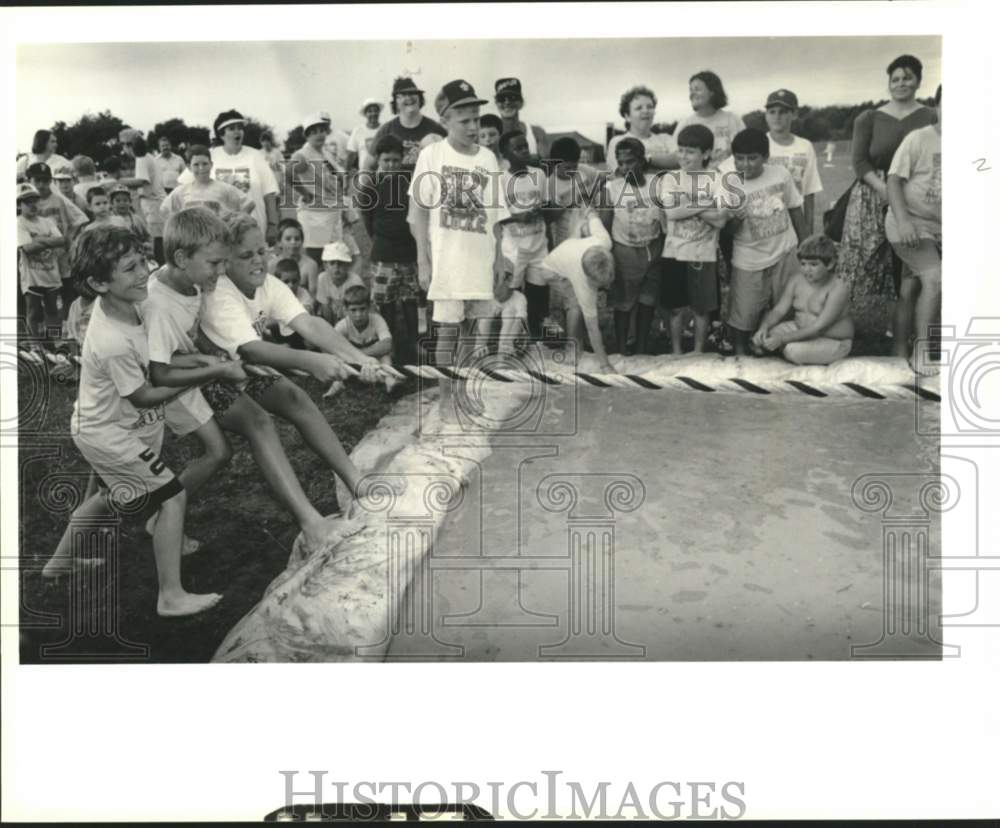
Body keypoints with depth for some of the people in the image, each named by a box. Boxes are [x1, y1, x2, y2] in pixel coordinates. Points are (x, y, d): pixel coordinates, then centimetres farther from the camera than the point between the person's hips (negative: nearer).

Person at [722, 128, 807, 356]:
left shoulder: (781, 174, -5)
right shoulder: (729, 186, -11)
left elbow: (795, 211, 8)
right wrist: (735, 219, -31)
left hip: (785, 255, 2)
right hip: (749, 261, -2)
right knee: (743, 315, 2)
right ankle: (740, 355, 21)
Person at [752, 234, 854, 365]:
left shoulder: (838, 288, -24)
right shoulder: (797, 280, -5)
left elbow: (819, 328, -28)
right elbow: (779, 310, -3)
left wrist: (781, 339, -34)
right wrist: (764, 327, -27)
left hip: (832, 342, -6)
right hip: (800, 330, 6)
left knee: (793, 350, -32)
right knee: (761, 338, -14)